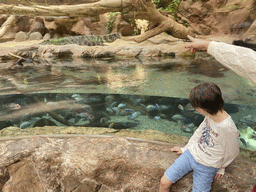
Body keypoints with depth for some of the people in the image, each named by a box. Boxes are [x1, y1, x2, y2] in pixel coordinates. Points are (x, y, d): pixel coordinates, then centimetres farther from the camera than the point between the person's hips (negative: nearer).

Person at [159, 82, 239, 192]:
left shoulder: (228, 129, -28)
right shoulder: (210, 115, -9)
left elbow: (231, 154, -11)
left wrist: (221, 168, 8)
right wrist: (185, 148, 16)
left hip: (206, 167, -4)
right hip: (191, 154, 5)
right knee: (164, 182, 0)